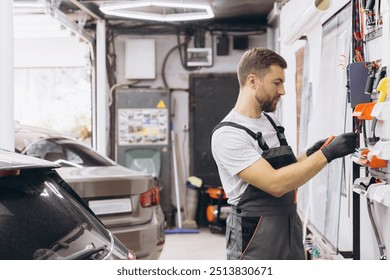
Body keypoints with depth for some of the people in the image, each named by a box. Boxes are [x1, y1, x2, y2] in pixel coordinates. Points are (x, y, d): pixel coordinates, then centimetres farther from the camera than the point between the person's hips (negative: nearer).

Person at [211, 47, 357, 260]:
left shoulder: (271, 121, 9)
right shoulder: (227, 134, -17)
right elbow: (275, 184, -24)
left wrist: (310, 155, 2)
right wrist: (327, 154, -22)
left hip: (291, 230, 8)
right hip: (255, 238, -8)